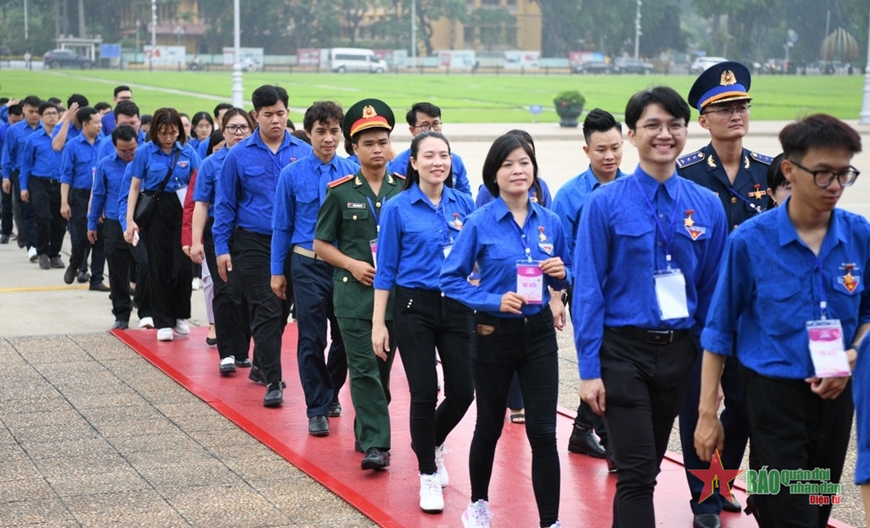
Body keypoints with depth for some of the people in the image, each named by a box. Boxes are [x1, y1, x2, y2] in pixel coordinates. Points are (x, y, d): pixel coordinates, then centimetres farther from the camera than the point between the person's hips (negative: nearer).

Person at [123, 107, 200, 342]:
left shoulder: (188, 153, 1)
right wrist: (130, 220, -6)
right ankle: (163, 322, 11)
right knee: (159, 267, 3)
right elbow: (135, 187, 1)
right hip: (155, 212, -1)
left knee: (183, 265, -2)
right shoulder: (145, 152, -2)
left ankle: (180, 316, 19)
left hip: (181, 211, 1)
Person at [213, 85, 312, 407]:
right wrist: (221, 247, -3)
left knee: (281, 309, 13)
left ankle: (261, 366, 32)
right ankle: (273, 381, -1)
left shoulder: (303, 152, 0)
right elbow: (225, 204, 2)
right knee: (266, 310, -6)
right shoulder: (239, 155, -3)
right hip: (253, 243, -2)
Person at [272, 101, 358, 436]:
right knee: (312, 339, 1)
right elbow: (282, 226, 4)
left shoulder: (353, 172, 0)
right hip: (308, 265, -1)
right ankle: (318, 409, 12)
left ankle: (331, 393, 33)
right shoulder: (292, 175, -2)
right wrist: (277, 271, 4)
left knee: (345, 336, 10)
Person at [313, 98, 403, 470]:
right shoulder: (340, 192, 1)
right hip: (354, 293, -2)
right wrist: (353, 264, -9)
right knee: (364, 368, -7)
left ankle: (367, 432, 27)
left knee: (383, 367, 11)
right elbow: (321, 244, 5)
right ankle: (375, 444, -7)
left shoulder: (405, 190, 4)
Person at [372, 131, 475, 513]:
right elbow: (386, 269, -2)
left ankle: (431, 443, 34)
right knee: (425, 392, -3)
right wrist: (378, 323, -4)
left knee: (462, 391, 2)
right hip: (414, 308, -3)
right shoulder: (398, 208, -5)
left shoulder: (463, 204, 4)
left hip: (457, 306, 3)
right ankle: (428, 474, 16)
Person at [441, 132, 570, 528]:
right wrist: (493, 301, -21)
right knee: (489, 426, 14)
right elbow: (451, 278, -9)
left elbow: (564, 276, 13)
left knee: (543, 432, -2)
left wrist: (562, 273, -11)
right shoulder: (479, 222, -10)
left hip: (539, 333, 2)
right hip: (494, 334, -2)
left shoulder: (549, 222, 0)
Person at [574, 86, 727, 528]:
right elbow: (588, 290, -8)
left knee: (648, 467, 16)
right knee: (636, 474, -5)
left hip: (679, 350, 4)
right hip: (623, 349, -4)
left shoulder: (707, 206, 2)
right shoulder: (605, 203, -8)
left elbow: (712, 291, 7)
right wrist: (589, 369, -12)